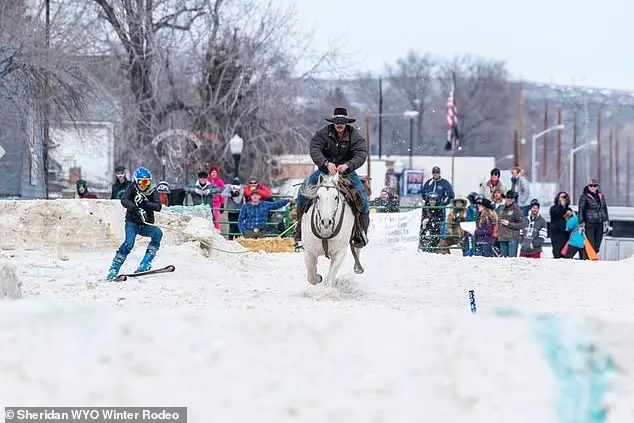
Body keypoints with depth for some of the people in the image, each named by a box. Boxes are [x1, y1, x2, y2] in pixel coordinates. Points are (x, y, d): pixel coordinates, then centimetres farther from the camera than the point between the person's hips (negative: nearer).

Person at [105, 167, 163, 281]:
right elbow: (124, 200, -22)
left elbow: (158, 207, -12)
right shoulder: (132, 188, -4)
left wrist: (145, 203, -26)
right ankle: (114, 268, -20)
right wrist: (137, 209, -37)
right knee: (129, 243, -26)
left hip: (146, 225, 3)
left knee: (158, 233, -27)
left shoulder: (153, 191, 1)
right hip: (132, 223, -3)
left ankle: (145, 263, -26)